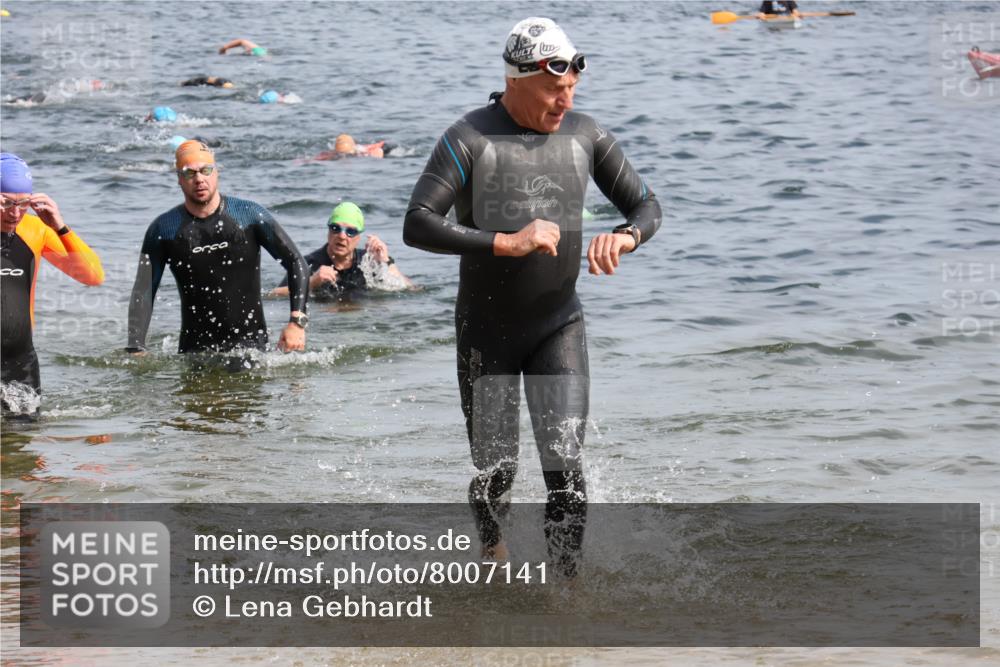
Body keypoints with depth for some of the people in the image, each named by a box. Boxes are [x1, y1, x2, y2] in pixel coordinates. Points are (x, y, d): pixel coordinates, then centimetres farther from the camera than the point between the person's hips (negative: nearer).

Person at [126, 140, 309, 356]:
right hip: (194, 350, 1)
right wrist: (135, 350, -8)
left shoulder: (250, 215, 0)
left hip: (250, 342, -1)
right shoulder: (163, 229, 2)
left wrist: (297, 322, -8)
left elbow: (296, 264, 3)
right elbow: (143, 294, 3)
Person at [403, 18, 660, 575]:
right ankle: (493, 560, 35)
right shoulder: (469, 140, -14)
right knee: (495, 470, 5)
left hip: (559, 325, 2)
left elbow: (646, 205, 8)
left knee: (566, 462, -13)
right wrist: (506, 243, -30)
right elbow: (418, 226, -22)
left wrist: (626, 236, -16)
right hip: (487, 330, -2)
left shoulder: (585, 136, -1)